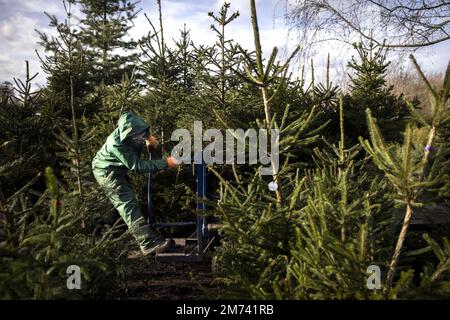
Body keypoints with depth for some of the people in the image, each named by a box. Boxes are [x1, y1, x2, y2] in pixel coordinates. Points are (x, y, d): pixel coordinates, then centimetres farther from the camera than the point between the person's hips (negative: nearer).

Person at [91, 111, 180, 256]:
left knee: (128, 192, 23)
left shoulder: (133, 129, -18)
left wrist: (149, 137, -10)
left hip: (117, 167, 9)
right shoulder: (116, 144, -37)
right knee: (128, 204, -17)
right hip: (107, 172, -9)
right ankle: (148, 243, -23)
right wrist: (165, 163, -39)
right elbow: (137, 166, -35)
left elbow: (144, 130, 9)